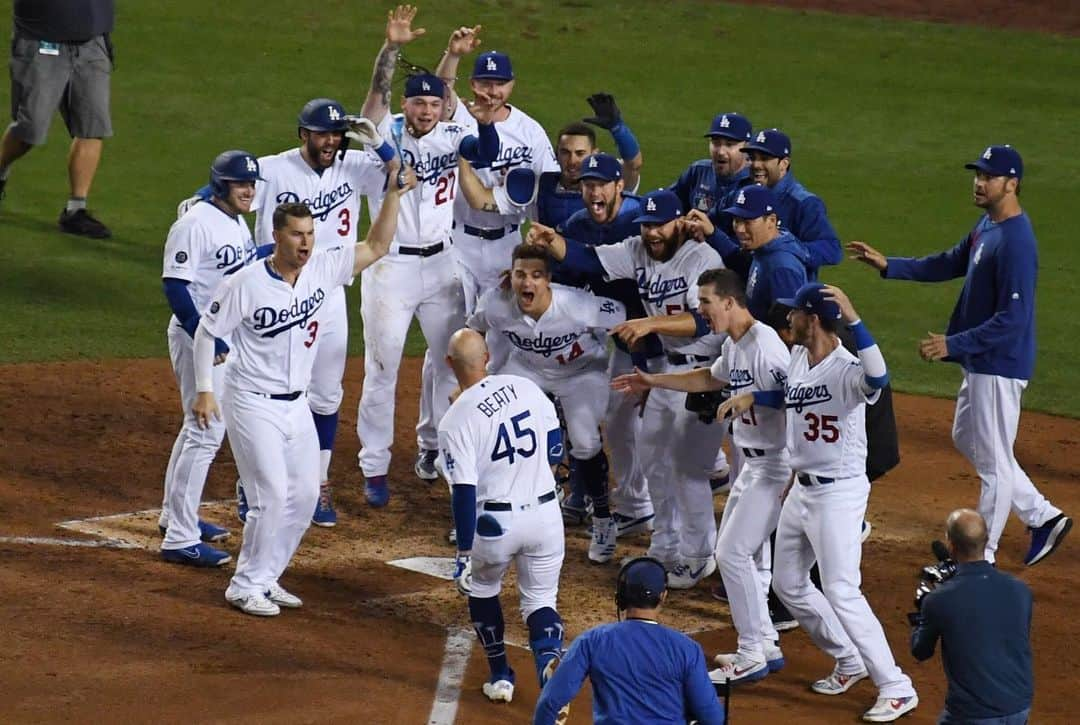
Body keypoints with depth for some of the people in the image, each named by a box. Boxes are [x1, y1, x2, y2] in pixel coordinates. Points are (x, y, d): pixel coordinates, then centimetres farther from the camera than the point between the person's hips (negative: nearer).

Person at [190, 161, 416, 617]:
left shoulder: (323, 270, -4)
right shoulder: (246, 284, -18)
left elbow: (376, 246, -1)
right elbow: (207, 332, -8)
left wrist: (394, 194, -13)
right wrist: (204, 391, -11)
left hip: (297, 405, 7)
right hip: (253, 404, -7)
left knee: (305, 494, 9)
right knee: (272, 494, -10)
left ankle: (266, 579, 23)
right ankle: (246, 587, 4)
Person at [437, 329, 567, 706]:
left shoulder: (456, 420, -14)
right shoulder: (527, 388, 0)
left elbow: (464, 493, -17)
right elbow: (556, 450, 9)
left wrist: (464, 552, -13)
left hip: (495, 522, -3)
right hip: (545, 515, 3)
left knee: (481, 588, 25)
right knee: (541, 600, 13)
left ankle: (501, 676, 26)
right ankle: (549, 657, -18)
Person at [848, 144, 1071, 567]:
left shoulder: (1016, 243, -25)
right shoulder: (987, 225, 6)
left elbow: (1013, 319, -28)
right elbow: (951, 264, 19)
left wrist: (953, 344, -28)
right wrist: (889, 266, 10)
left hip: (1001, 365, -11)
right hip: (979, 361, 11)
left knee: (993, 460, 1)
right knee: (967, 440, 23)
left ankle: (982, 559, 12)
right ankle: (1042, 517, 29)